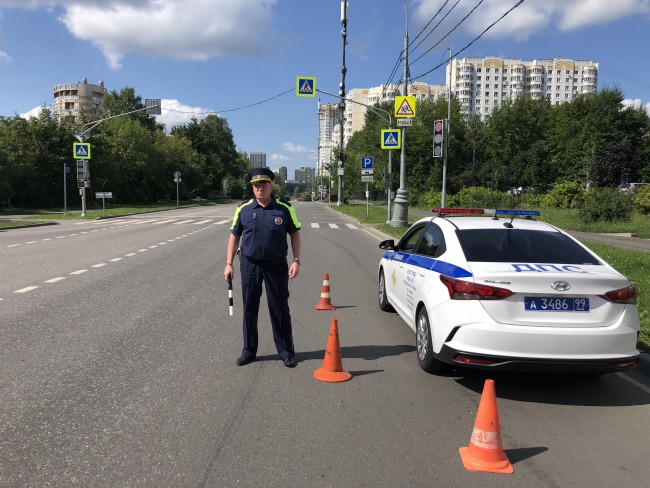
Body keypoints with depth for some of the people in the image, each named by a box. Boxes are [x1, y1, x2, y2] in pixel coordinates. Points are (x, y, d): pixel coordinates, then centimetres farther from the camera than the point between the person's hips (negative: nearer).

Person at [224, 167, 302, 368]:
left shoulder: (284, 208, -3)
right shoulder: (243, 209, 1)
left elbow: (295, 234, 2)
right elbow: (234, 236, 7)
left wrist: (296, 261, -6)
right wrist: (229, 263, 2)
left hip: (276, 265, -2)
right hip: (250, 265, 2)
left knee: (280, 309, 4)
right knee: (249, 309, 9)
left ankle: (286, 351, 17)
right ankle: (249, 351, 23)